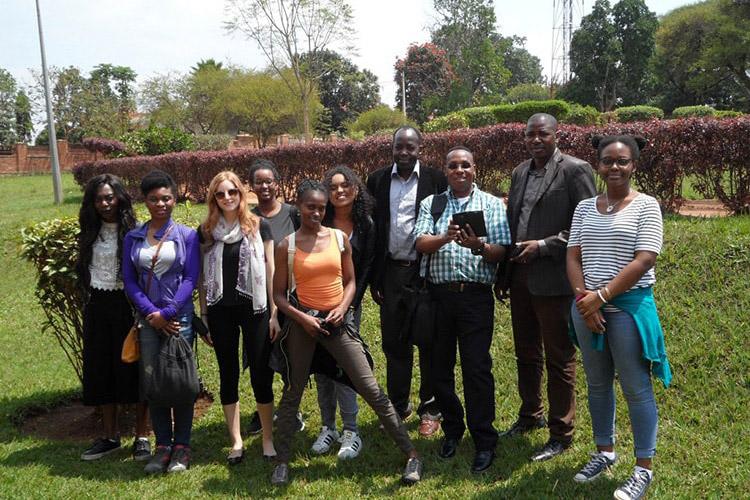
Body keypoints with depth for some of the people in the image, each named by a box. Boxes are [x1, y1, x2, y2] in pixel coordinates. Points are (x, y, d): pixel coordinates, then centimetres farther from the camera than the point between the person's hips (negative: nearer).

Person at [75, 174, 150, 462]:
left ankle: (141, 437, 12)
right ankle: (110, 437, 22)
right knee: (101, 371, 9)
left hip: (127, 305, -5)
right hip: (98, 307, 5)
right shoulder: (90, 233, 8)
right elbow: (84, 269, 16)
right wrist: (89, 303, 11)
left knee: (134, 369, 1)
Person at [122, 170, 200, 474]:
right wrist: (151, 314, -10)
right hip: (148, 320, 2)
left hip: (179, 318, -2)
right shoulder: (133, 238, 7)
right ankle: (162, 446, 16)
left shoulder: (187, 236, 0)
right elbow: (129, 280, 3)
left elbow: (191, 279, -4)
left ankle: (182, 446, 13)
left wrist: (166, 313, -13)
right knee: (151, 383, 4)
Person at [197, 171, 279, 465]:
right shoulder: (206, 231, 6)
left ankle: (268, 440, 13)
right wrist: (203, 316, 5)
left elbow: (270, 270, 0)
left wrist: (275, 312, -4)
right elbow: (203, 276, 8)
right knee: (228, 375, 8)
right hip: (221, 311, 2)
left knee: (260, 375, 0)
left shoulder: (258, 226, 0)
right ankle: (236, 442, 19)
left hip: (254, 309, -2)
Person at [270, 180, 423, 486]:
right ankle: (282, 461, 26)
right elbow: (279, 294, 0)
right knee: (292, 392, 9)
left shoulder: (339, 238, 1)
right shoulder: (287, 246, -3)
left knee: (371, 389, -2)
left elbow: (350, 281, 8)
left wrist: (342, 308, -9)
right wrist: (302, 318, -14)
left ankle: (411, 455, 6)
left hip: (339, 322, 1)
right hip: (303, 323, 0)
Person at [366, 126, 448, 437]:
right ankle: (398, 406, 26)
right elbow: (372, 230, 7)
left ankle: (430, 410, 22)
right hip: (391, 272, 3)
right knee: (394, 342, 10)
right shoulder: (378, 180, 6)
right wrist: (373, 278, 4)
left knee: (429, 342, 8)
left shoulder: (435, 179, -2)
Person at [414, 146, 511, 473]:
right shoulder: (431, 204, 11)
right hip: (438, 294, 3)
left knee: (477, 368, -3)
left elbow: (501, 252, -1)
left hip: (476, 296, -2)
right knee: (440, 366, 11)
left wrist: (479, 246, -22)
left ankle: (484, 442, 10)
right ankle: (452, 430, 30)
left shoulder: (492, 204, 6)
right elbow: (421, 244, -3)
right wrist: (446, 237, -22)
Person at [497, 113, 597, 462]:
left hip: (553, 279, -7)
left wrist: (544, 245, -18)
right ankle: (530, 416, 37)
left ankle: (561, 434, 17)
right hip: (520, 277, 7)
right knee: (526, 354, 19)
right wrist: (503, 274, 13)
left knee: (559, 359, 4)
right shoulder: (520, 172, 14)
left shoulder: (575, 170, -8)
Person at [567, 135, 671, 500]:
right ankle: (604, 451, 31)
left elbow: (644, 260, -14)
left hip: (629, 306, -4)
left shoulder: (645, 205, -5)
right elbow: (573, 257, 6)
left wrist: (602, 296, -17)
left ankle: (644, 468, 15)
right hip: (588, 307, 5)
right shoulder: (585, 207, 8)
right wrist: (584, 300, -9)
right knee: (597, 384, 14)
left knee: (635, 387, 2)